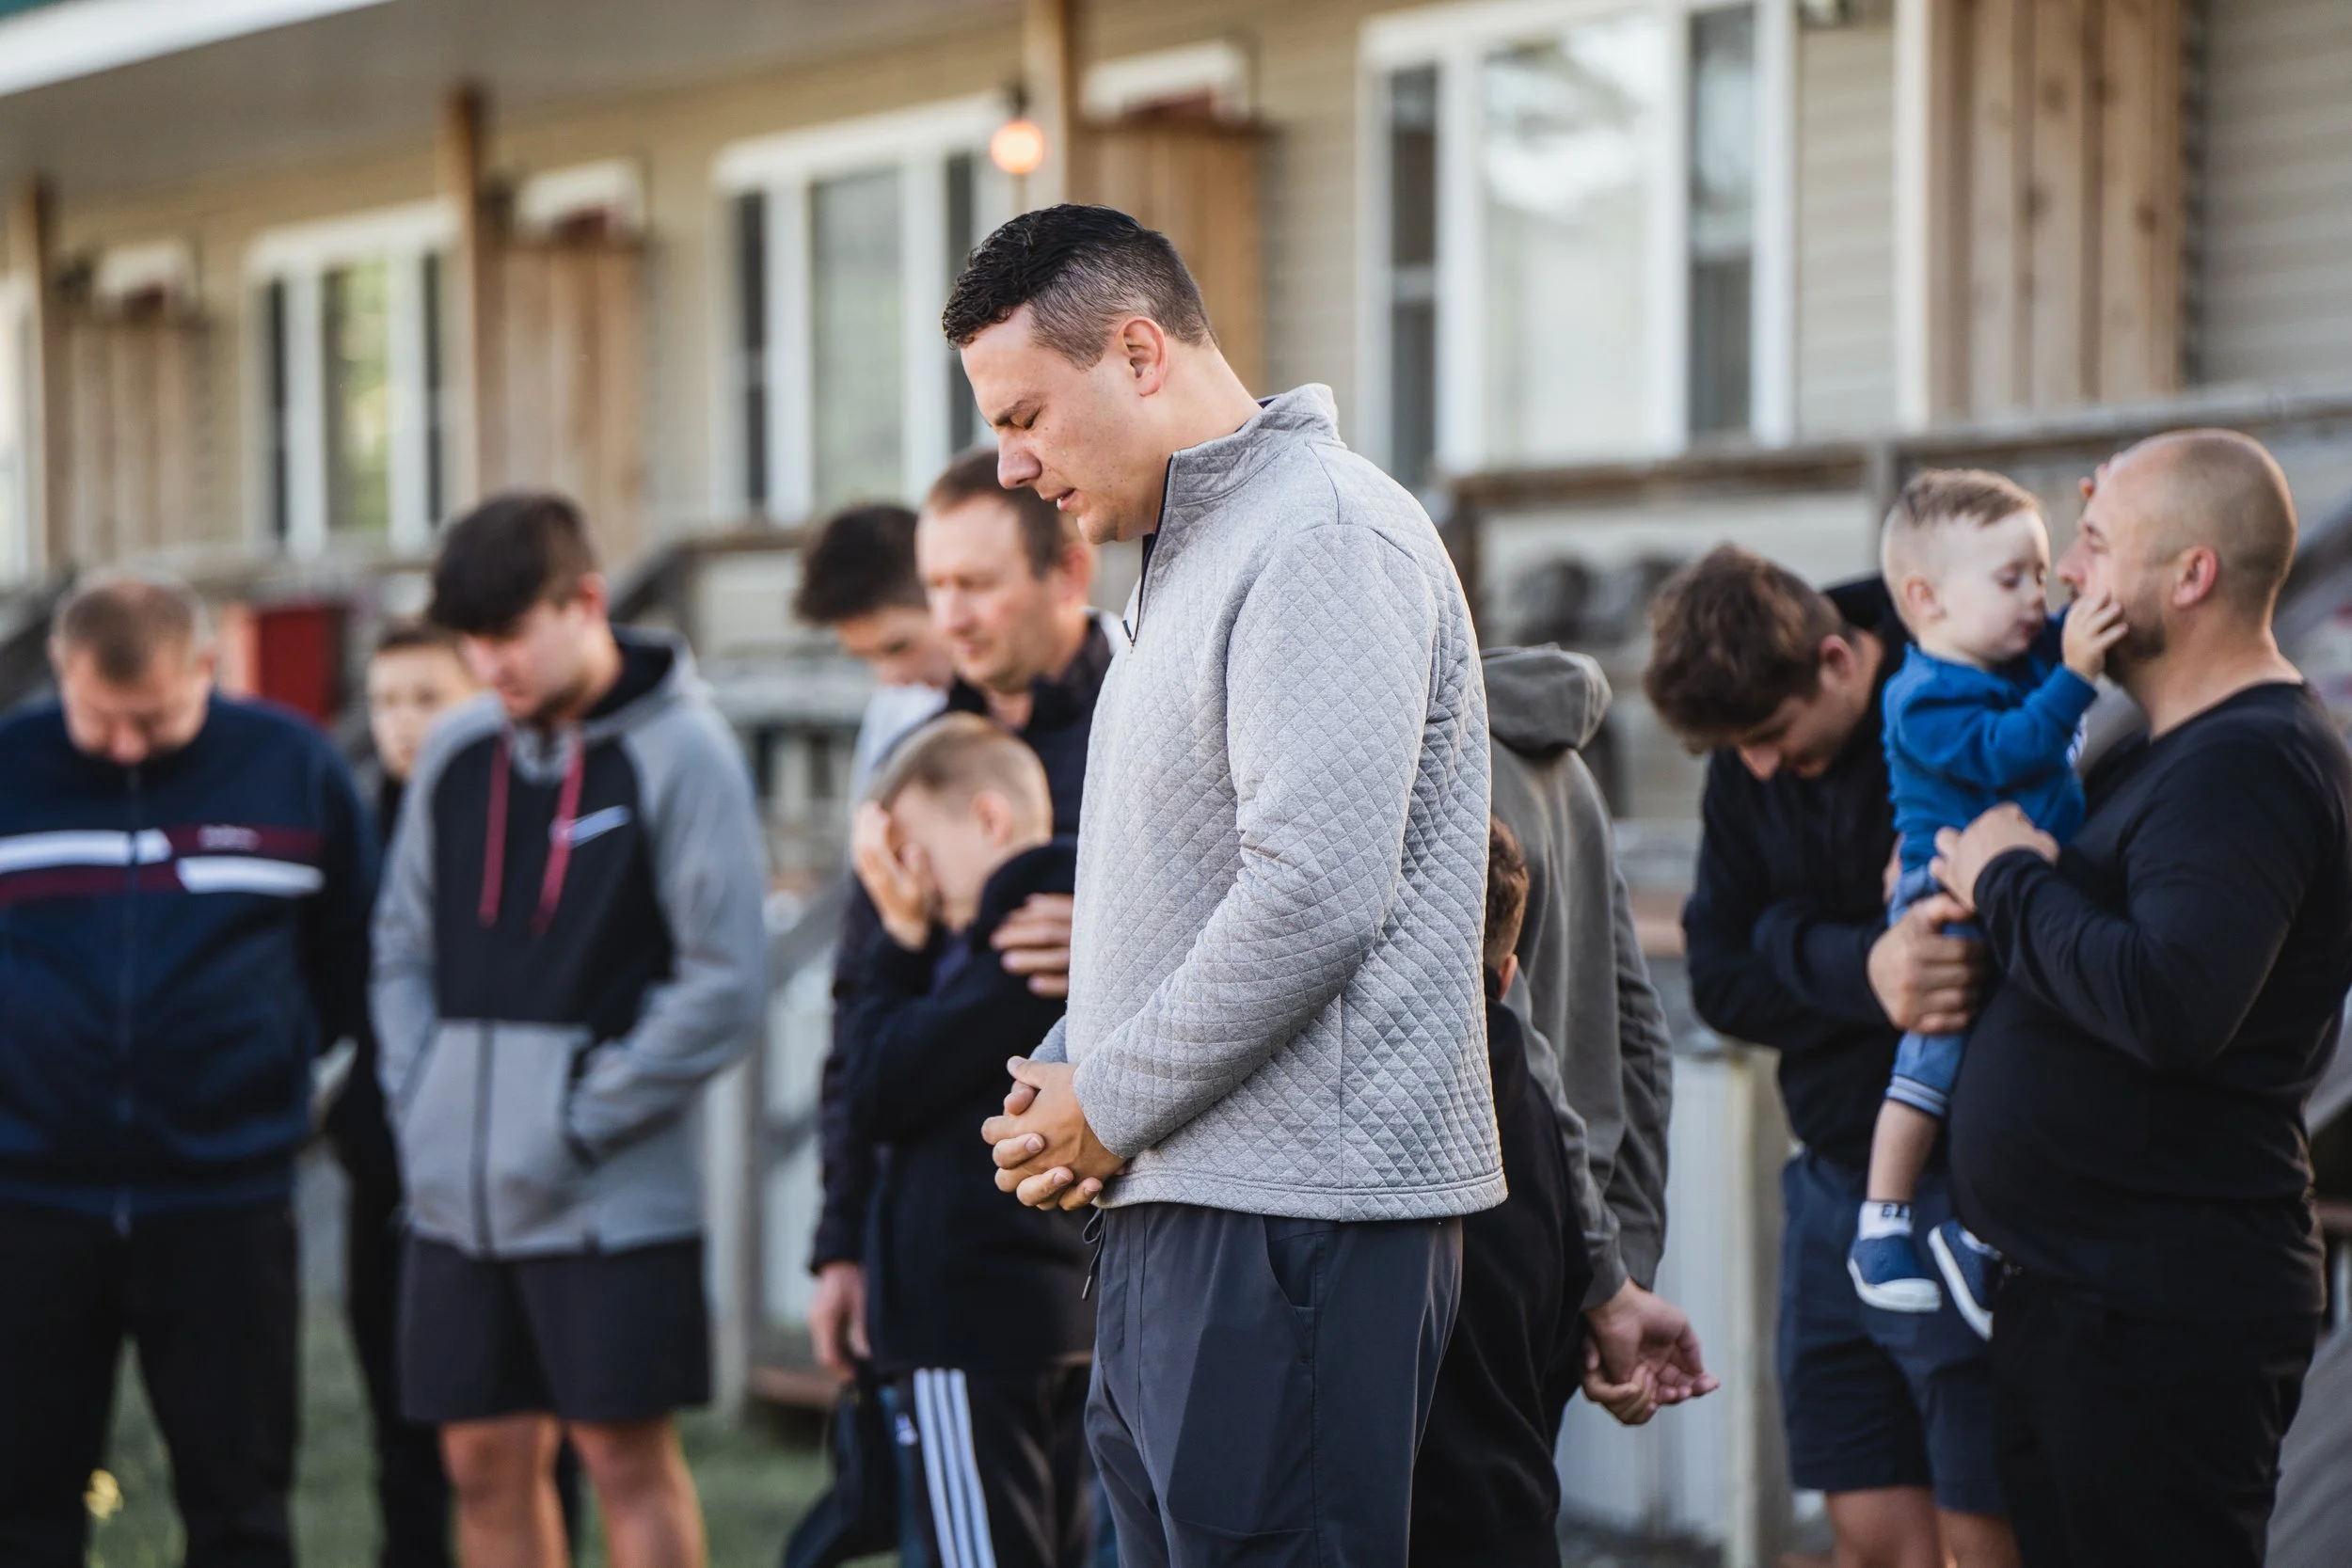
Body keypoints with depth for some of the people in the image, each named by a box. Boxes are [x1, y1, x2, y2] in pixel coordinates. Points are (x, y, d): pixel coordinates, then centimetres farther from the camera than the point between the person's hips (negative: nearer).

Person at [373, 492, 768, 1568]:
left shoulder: (679, 752, -8)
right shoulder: (457, 753, 8)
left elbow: (727, 985, -11)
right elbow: (405, 945, 17)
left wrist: (578, 1128, -12)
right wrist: (417, 1099, 3)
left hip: (615, 1196, -5)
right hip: (457, 1195, 5)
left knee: (626, 1454, 0)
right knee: (486, 1461, 9)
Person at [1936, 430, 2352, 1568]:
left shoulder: (2250, 763, -16)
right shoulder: (2164, 752, 18)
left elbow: (2171, 1004, -31)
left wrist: (2008, 879, -16)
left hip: (2167, 1313, -11)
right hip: (2077, 1297, 11)